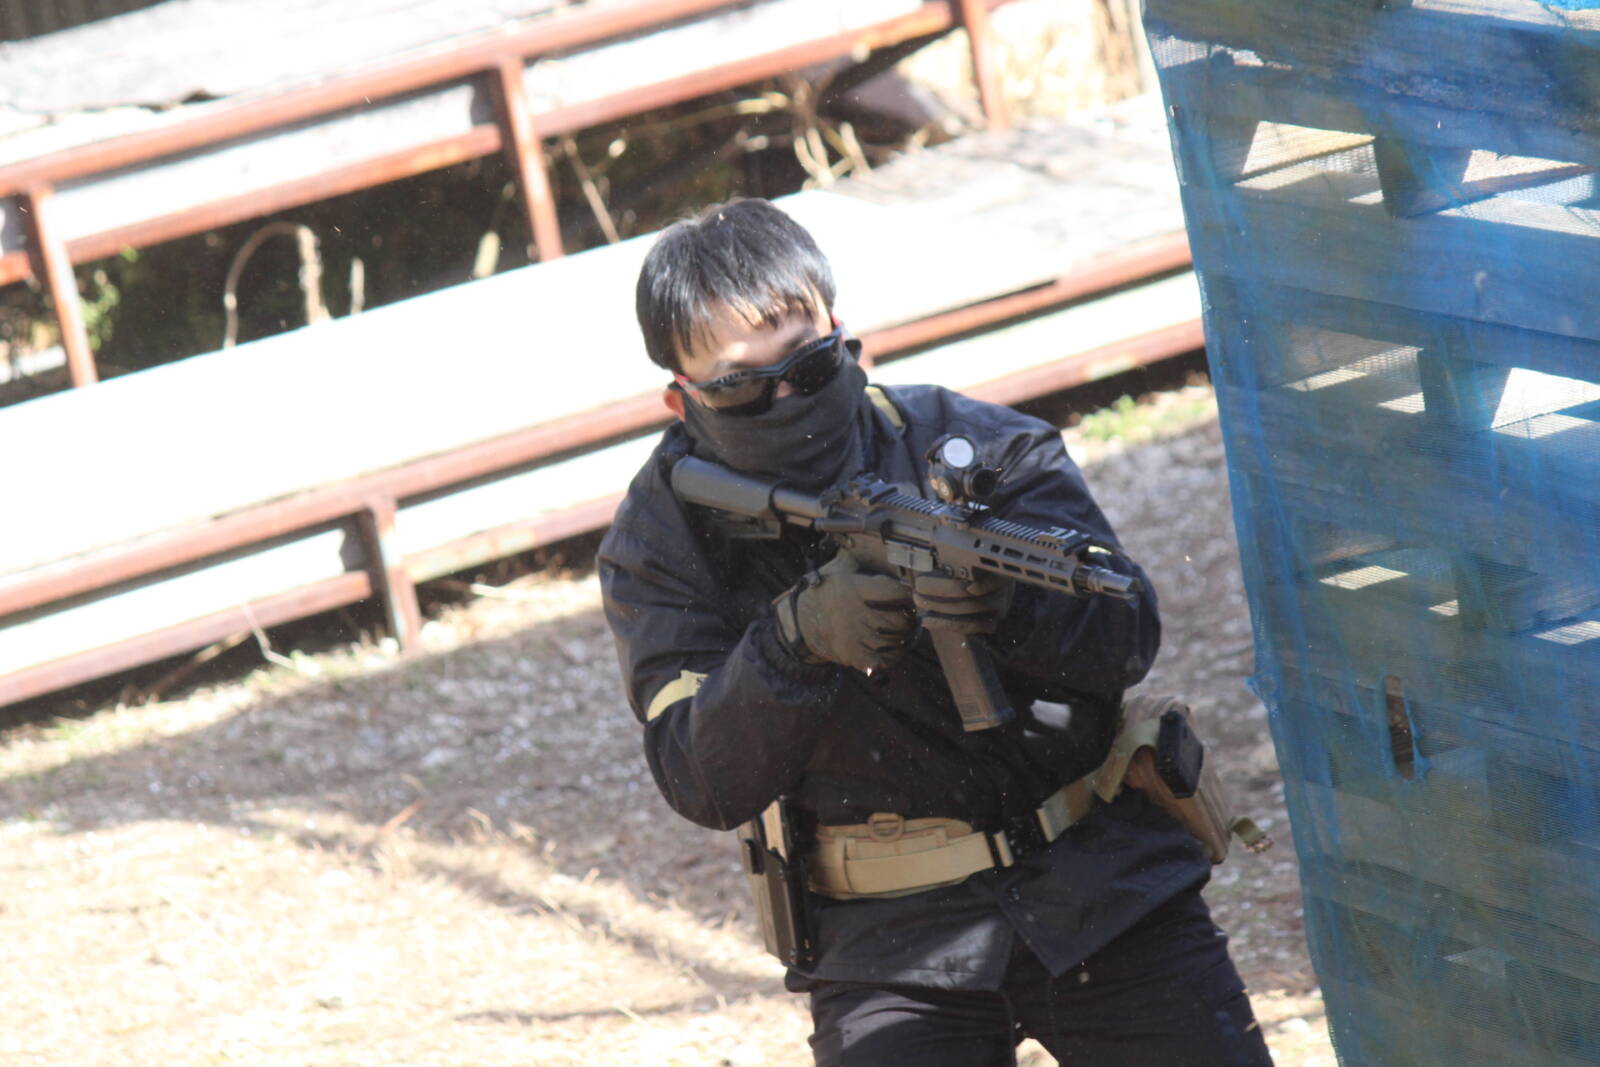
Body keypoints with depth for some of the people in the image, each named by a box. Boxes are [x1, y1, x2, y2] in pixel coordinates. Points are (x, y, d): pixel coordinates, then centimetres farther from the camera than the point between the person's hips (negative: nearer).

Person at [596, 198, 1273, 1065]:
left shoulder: (968, 443, -3)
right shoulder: (660, 545, -1)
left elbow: (1128, 633, -10)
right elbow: (703, 784, -11)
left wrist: (1004, 604, -31)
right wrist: (799, 636, -26)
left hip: (1100, 890, 1)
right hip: (891, 945, 0)